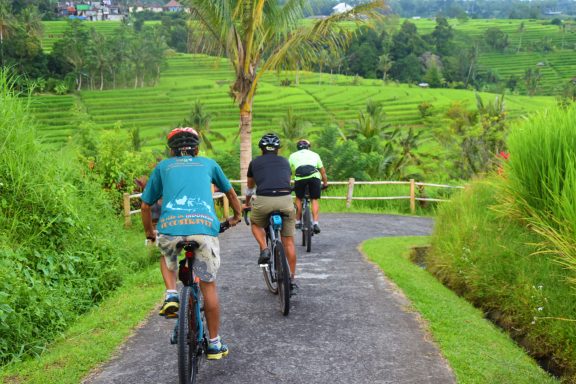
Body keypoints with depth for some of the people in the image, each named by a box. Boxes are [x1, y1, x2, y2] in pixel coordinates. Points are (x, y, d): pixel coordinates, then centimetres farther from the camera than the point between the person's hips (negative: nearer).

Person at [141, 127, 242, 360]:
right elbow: (230, 193, 42)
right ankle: (215, 344, 20)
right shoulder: (208, 163, 28)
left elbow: (145, 205, 28)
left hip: (170, 225, 0)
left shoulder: (163, 166, 26)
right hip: (205, 225, 0)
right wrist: (237, 216, 60)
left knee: (167, 254, 35)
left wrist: (149, 233, 45)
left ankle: (171, 295, 12)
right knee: (208, 285, 13)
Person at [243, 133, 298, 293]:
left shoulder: (255, 162, 22)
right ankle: (292, 279, 13)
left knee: (256, 224, 30)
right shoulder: (284, 162, 24)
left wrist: (247, 204, 54)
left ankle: (264, 249, 4)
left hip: (263, 200, -1)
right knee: (288, 241, 11)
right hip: (285, 199, 1)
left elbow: (250, 187, 36)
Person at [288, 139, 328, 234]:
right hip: (314, 176, 0)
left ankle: (298, 222, 25)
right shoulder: (314, 154, 30)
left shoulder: (293, 156, 29)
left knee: (299, 199, 22)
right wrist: (325, 183, 46)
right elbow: (323, 171, 33)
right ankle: (315, 223, 1)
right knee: (315, 199, 13)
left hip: (299, 178, 0)